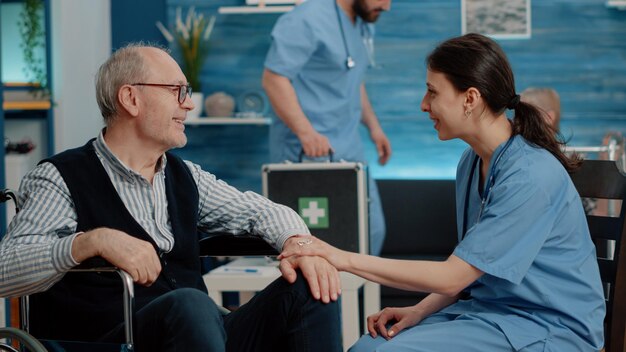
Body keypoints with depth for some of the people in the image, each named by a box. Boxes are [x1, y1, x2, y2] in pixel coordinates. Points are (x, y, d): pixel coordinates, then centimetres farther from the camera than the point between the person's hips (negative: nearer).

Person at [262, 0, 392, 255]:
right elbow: (273, 78, -21)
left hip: (349, 149, 9)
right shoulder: (308, 21, -16)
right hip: (308, 153, -9)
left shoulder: (363, 25, 12)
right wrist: (306, 132, -28)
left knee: (372, 230, 8)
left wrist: (373, 126, 18)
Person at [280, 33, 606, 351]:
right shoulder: (471, 162, 8)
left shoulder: (530, 176, -21)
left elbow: (453, 276, -20)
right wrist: (419, 312, -2)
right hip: (487, 307, 8)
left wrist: (348, 259, -18)